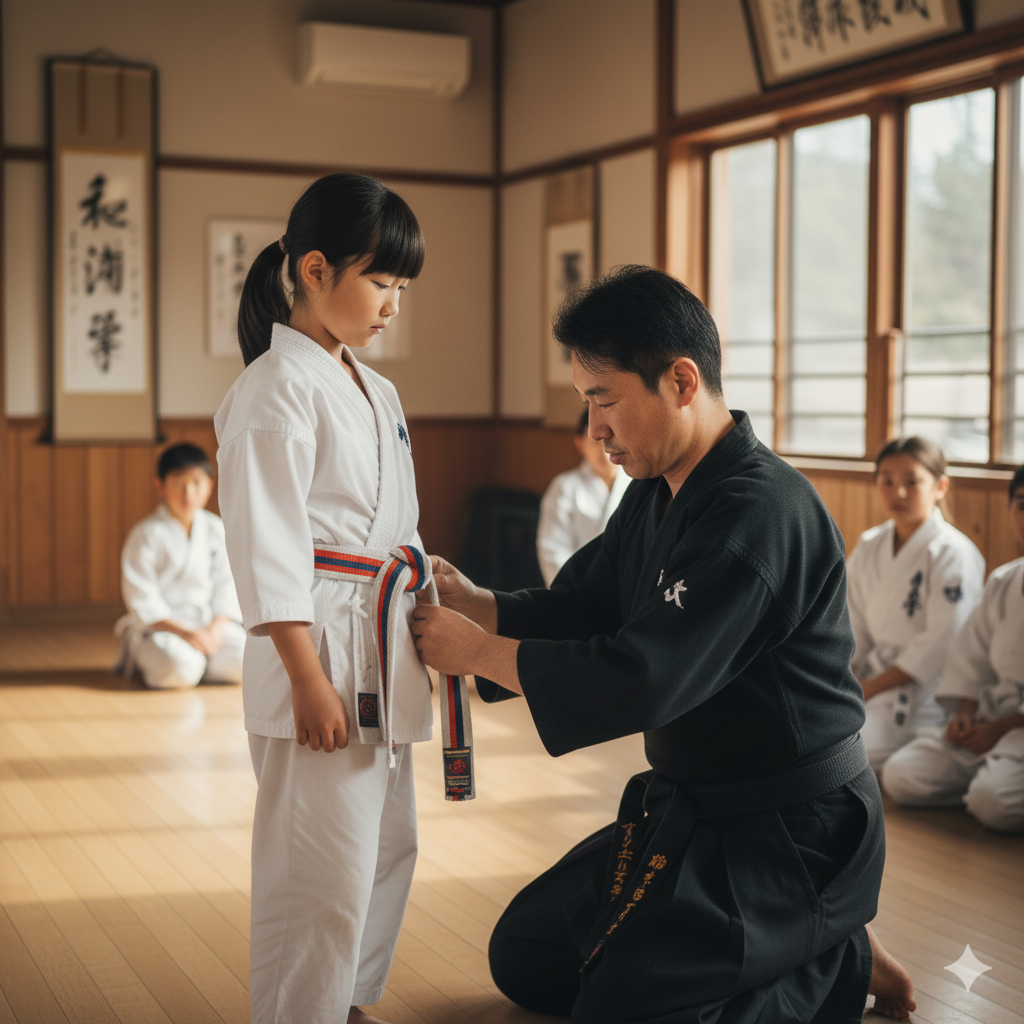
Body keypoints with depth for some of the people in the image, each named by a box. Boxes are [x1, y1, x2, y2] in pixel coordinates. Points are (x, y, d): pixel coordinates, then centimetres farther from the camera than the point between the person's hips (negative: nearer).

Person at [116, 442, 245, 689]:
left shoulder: (216, 530, 6)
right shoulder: (147, 534, -8)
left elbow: (227, 586, 6)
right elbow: (142, 599, -12)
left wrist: (216, 628, -11)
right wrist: (184, 632, -20)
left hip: (211, 624, 4)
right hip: (159, 626, -4)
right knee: (180, 670, -33)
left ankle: (194, 660, 6)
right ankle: (138, 652, 1)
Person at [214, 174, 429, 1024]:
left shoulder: (378, 393, 15)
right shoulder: (277, 389, -13)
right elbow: (267, 547, -18)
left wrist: (420, 632, 20)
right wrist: (309, 679, -20)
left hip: (383, 653, 10)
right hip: (321, 647, -10)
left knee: (386, 845, 20)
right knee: (322, 868, -6)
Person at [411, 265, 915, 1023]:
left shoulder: (760, 514, -27)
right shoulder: (658, 496, 5)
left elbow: (644, 680, -32)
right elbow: (577, 608, 10)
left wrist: (478, 653, -22)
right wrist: (472, 603, -9)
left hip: (787, 836, -10)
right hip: (691, 805, 10)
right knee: (525, 957, 16)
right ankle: (802, 952, 20)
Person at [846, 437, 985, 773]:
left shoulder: (952, 555, -15)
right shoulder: (869, 547, 8)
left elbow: (942, 644, -19)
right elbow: (856, 627, 10)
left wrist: (870, 688, -19)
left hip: (923, 692, -7)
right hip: (875, 674, 8)